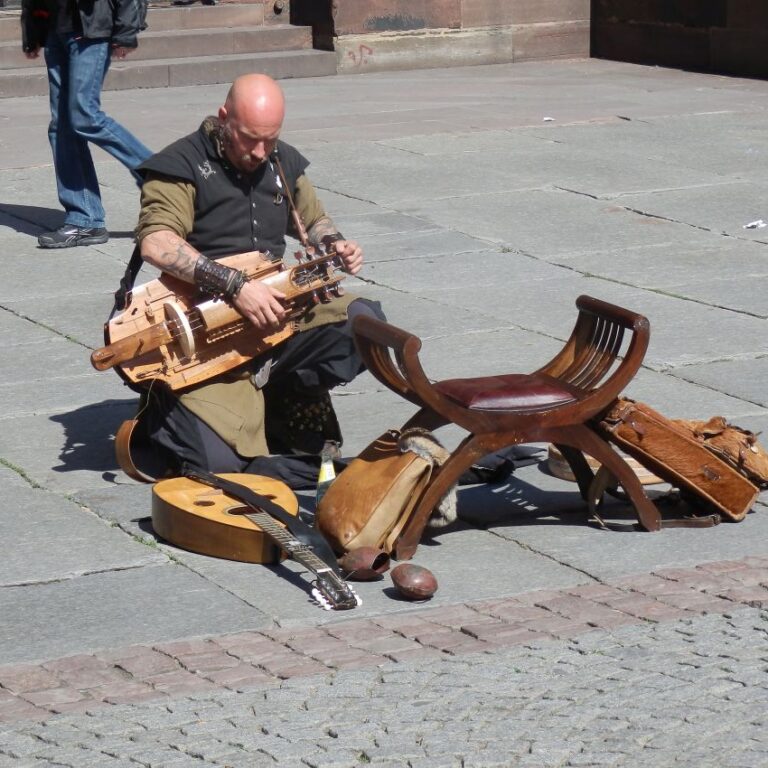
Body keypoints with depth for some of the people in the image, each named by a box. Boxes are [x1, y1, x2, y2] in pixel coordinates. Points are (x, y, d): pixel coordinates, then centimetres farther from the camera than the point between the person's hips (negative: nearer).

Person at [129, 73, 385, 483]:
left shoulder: (283, 162, 13)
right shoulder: (182, 165, -9)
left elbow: (313, 220, 30)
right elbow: (155, 242, -24)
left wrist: (333, 243, 4)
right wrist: (236, 286, -32)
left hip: (278, 312, 6)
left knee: (364, 322, -22)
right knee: (219, 458, -22)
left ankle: (280, 399, 0)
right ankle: (160, 409, 14)